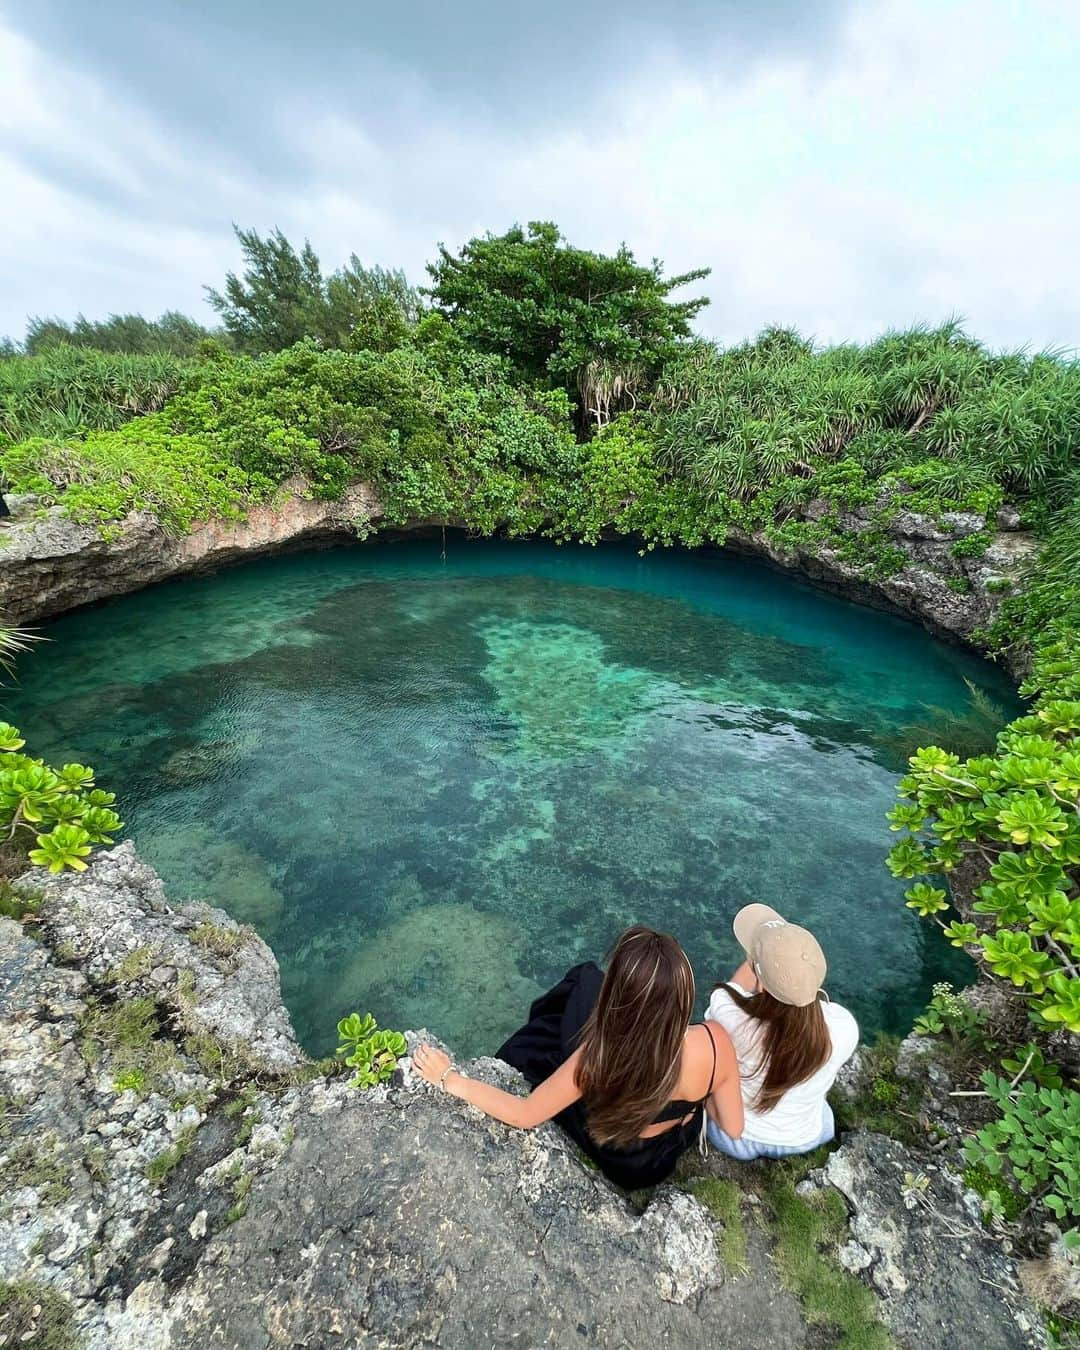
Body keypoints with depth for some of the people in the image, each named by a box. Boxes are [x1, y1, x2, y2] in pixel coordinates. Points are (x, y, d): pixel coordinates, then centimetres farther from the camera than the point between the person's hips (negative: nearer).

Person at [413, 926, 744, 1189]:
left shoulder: (600, 1055, -42)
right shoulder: (714, 1041, -36)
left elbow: (525, 1115, -27)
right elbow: (734, 1129, -16)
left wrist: (449, 1079, -17)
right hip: (678, 1143, 2)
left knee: (586, 983, 10)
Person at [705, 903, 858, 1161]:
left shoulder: (728, 1012, -39)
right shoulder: (844, 1026, -32)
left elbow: (735, 987, -13)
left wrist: (757, 958, -2)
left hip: (735, 1138, -1)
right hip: (805, 1140, 2)